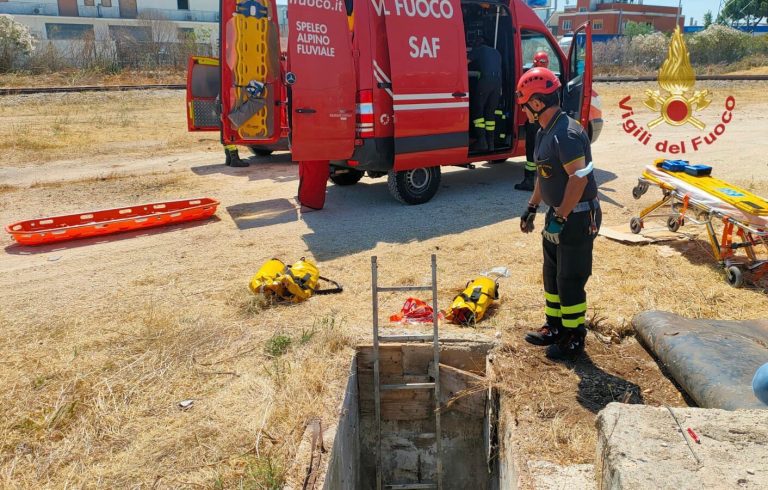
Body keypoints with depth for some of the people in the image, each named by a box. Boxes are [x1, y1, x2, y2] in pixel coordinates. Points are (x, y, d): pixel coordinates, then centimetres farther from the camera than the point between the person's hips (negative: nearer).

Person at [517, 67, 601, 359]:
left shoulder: (566, 134, -24)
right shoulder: (545, 132, 9)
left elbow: (579, 178, -27)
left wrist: (560, 218, -24)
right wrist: (532, 207, 19)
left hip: (577, 217, -10)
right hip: (558, 214, 10)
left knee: (571, 280, 1)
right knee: (552, 275, 18)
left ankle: (574, 338, 16)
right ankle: (554, 327, 33)